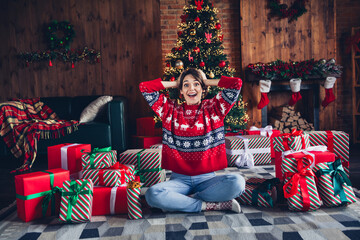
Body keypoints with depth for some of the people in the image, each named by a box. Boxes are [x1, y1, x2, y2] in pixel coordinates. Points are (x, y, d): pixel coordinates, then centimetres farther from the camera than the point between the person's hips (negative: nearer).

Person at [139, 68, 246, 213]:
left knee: (237, 182, -29)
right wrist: (175, 83, 11)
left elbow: (236, 83, -2)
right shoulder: (172, 110, 8)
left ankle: (180, 202, -16)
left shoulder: (212, 108, 7)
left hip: (207, 178, 0)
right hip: (179, 179, 0)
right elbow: (144, 87, 5)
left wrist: (206, 81, 8)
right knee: (152, 194, -29)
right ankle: (209, 205, -14)